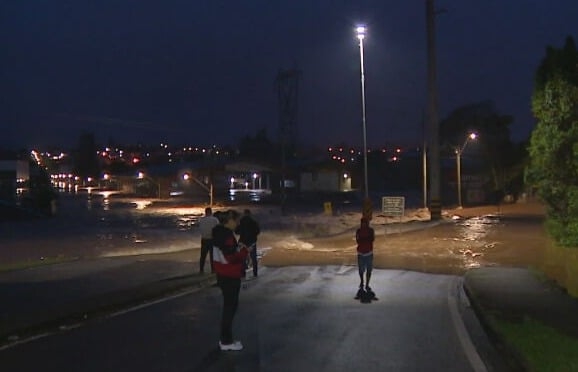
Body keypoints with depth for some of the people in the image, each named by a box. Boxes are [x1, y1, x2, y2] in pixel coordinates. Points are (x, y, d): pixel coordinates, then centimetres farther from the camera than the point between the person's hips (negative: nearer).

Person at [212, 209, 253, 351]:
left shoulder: (220, 232, 10)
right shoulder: (227, 235, -21)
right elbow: (231, 257, -25)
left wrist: (238, 248, 8)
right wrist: (244, 251, -13)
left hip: (224, 275, 10)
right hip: (229, 276, -10)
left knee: (229, 305, 18)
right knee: (230, 306, -1)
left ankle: (225, 338, 26)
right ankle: (226, 341, 8)